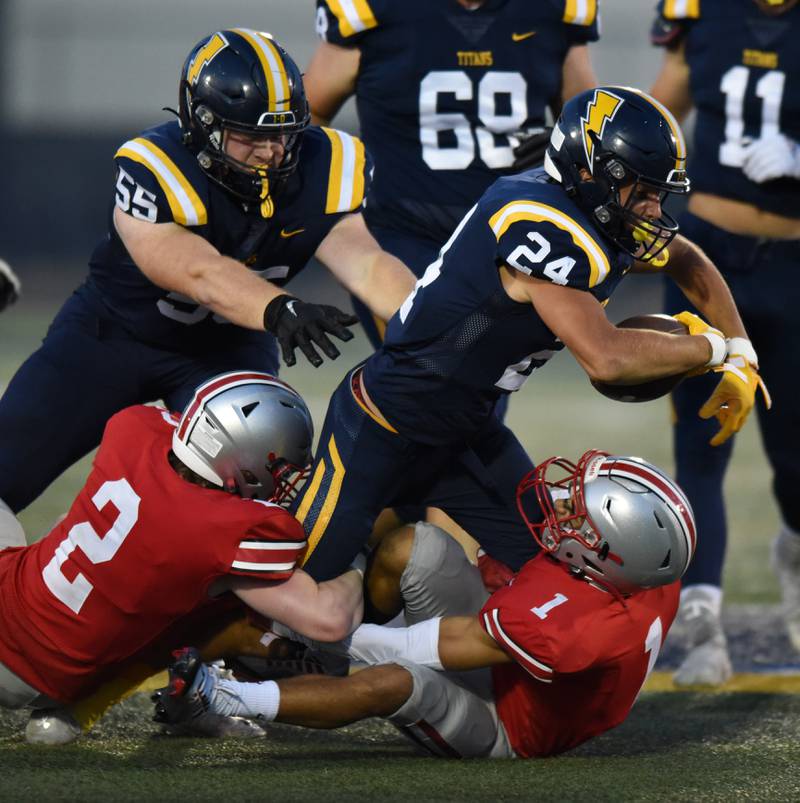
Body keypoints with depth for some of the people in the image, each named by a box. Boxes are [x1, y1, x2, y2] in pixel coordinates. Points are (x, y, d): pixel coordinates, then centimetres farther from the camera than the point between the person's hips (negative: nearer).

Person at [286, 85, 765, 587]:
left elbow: (690, 264, 20)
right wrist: (709, 348, -19)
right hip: (384, 428, -9)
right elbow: (606, 357, -35)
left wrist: (740, 356, 10)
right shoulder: (543, 226, -31)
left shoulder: (616, 221, -3)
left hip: (466, 429, 9)